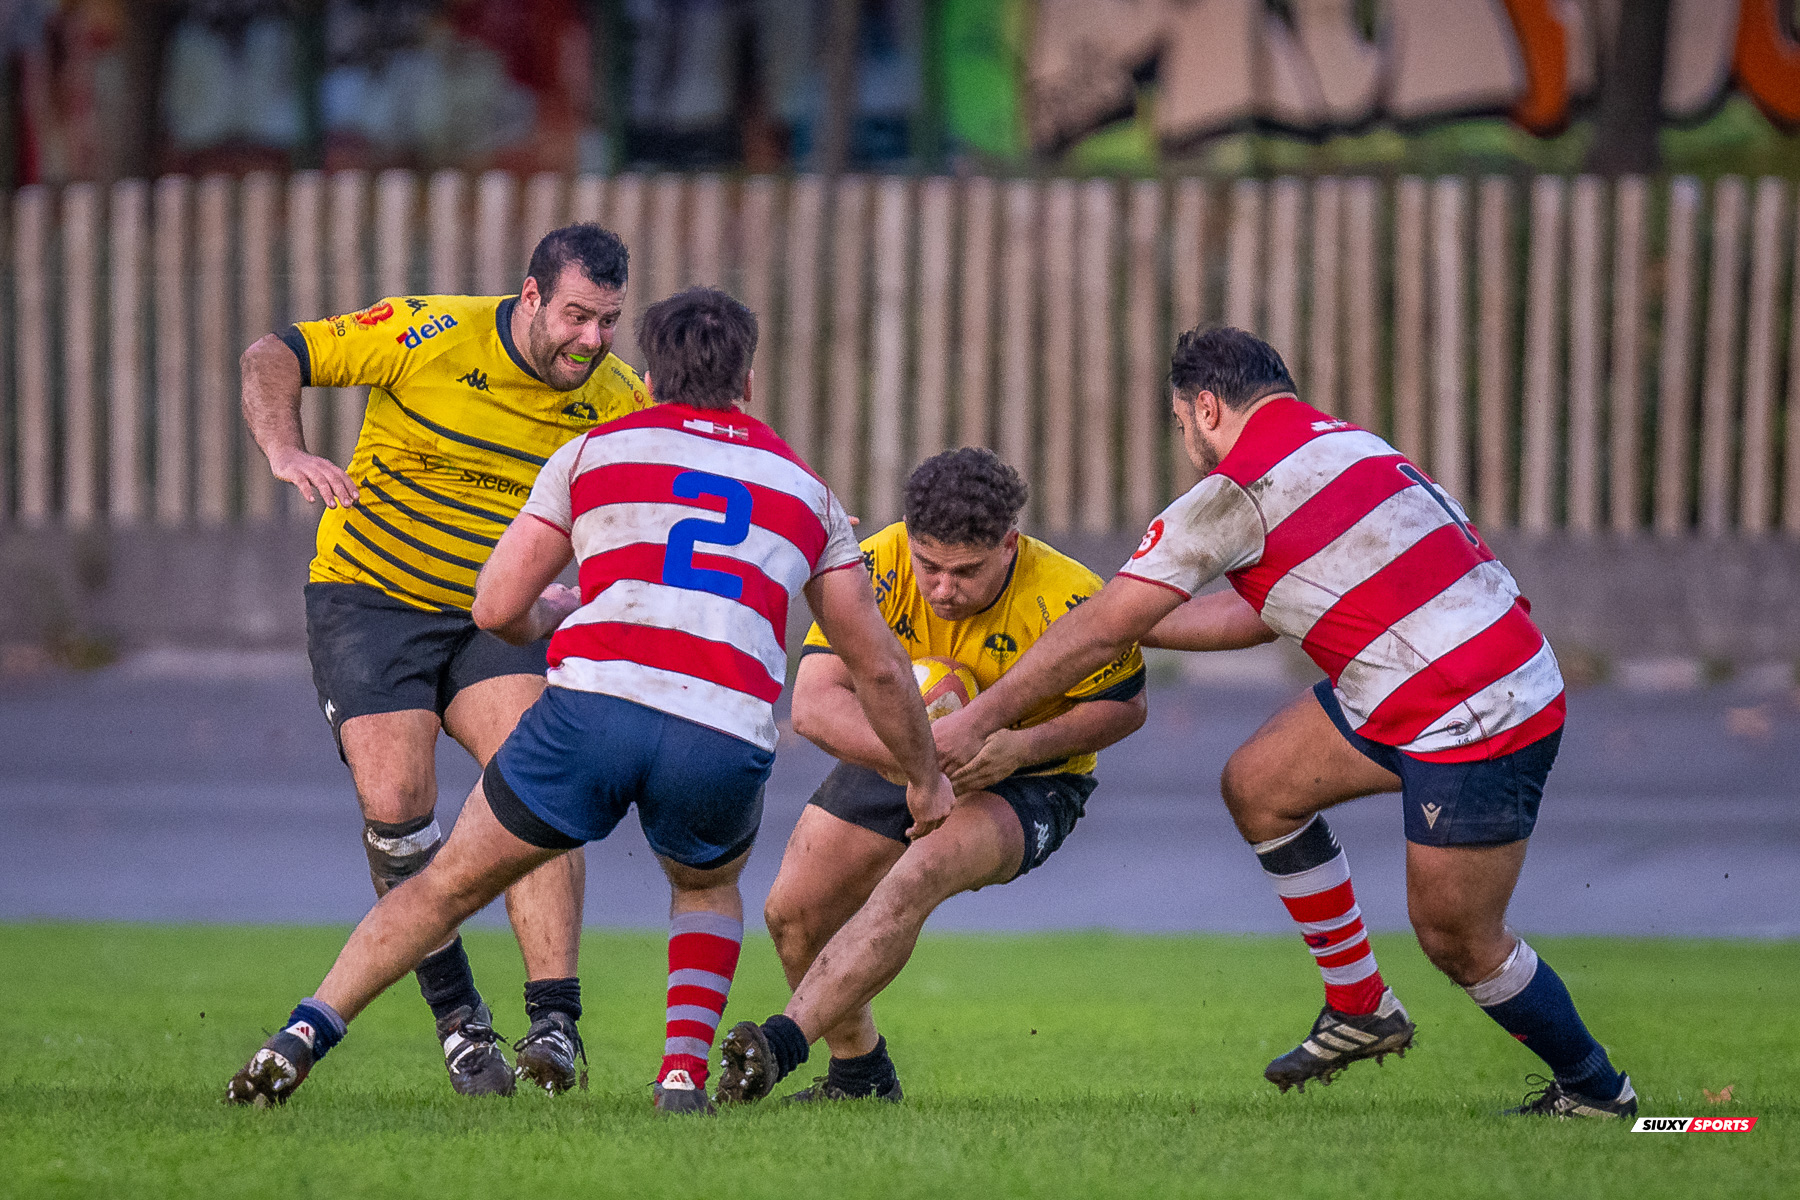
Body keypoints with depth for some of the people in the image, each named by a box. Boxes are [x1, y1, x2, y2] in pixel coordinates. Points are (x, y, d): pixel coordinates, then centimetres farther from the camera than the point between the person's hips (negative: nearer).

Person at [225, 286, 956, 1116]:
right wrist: (926, 779, 43)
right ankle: (685, 1071, 12)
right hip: (726, 739, 1)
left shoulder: (594, 451, 19)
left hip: (593, 705, -1)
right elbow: (877, 666, 28)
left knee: (452, 883, 17)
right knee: (708, 886, 33)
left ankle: (303, 1037, 6)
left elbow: (496, 608, 15)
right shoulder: (803, 488, 25)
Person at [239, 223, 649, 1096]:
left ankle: (554, 1017, -22)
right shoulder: (432, 336, -16)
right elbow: (271, 357, -11)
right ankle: (457, 1017, 1)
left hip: (496, 615, 2)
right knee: (396, 803, -17)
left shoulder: (616, 401, -5)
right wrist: (284, 450, -30)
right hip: (369, 596, -2)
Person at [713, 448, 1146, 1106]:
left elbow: (1123, 705, -12)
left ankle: (783, 1041, -41)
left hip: (1024, 781, -4)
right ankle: (859, 1072, 20)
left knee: (917, 877, -33)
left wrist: (1023, 745, -29)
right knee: (793, 911, -5)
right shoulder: (877, 568, -25)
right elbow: (813, 703, -31)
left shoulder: (1066, 600, -28)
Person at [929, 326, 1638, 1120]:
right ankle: (1361, 1009, 22)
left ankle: (1594, 1090, 20)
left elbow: (1100, 631, -10)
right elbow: (1259, 618, 23)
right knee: (1256, 785, 13)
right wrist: (1135, 625, 26)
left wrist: (980, 719, -2)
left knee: (1457, 942, 2)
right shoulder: (1333, 443, 13)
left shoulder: (1238, 489, -14)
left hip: (1480, 719, -9)